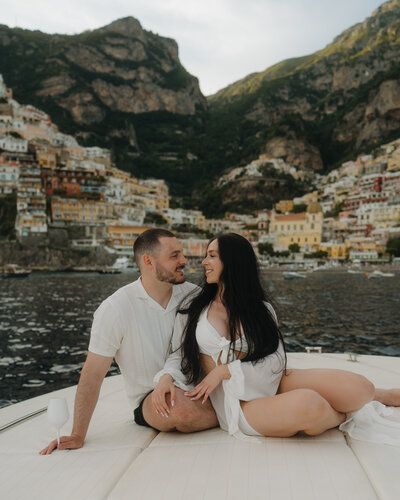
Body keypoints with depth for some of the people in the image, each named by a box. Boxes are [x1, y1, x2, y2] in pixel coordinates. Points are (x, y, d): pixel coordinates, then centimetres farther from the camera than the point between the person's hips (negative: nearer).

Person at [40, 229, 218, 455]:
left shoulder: (192, 294, 0)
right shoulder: (115, 309, -12)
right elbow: (93, 374, -9)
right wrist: (78, 435, -11)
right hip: (150, 399, -3)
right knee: (179, 404, -35)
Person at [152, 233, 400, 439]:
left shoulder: (261, 309, 10)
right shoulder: (191, 310, 9)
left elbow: (276, 360, -1)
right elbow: (179, 356, 9)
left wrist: (224, 370, -12)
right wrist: (166, 378, -13)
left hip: (271, 384, 3)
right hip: (237, 404, -2)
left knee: (359, 386, -16)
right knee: (308, 404, -34)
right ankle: (341, 416, 0)